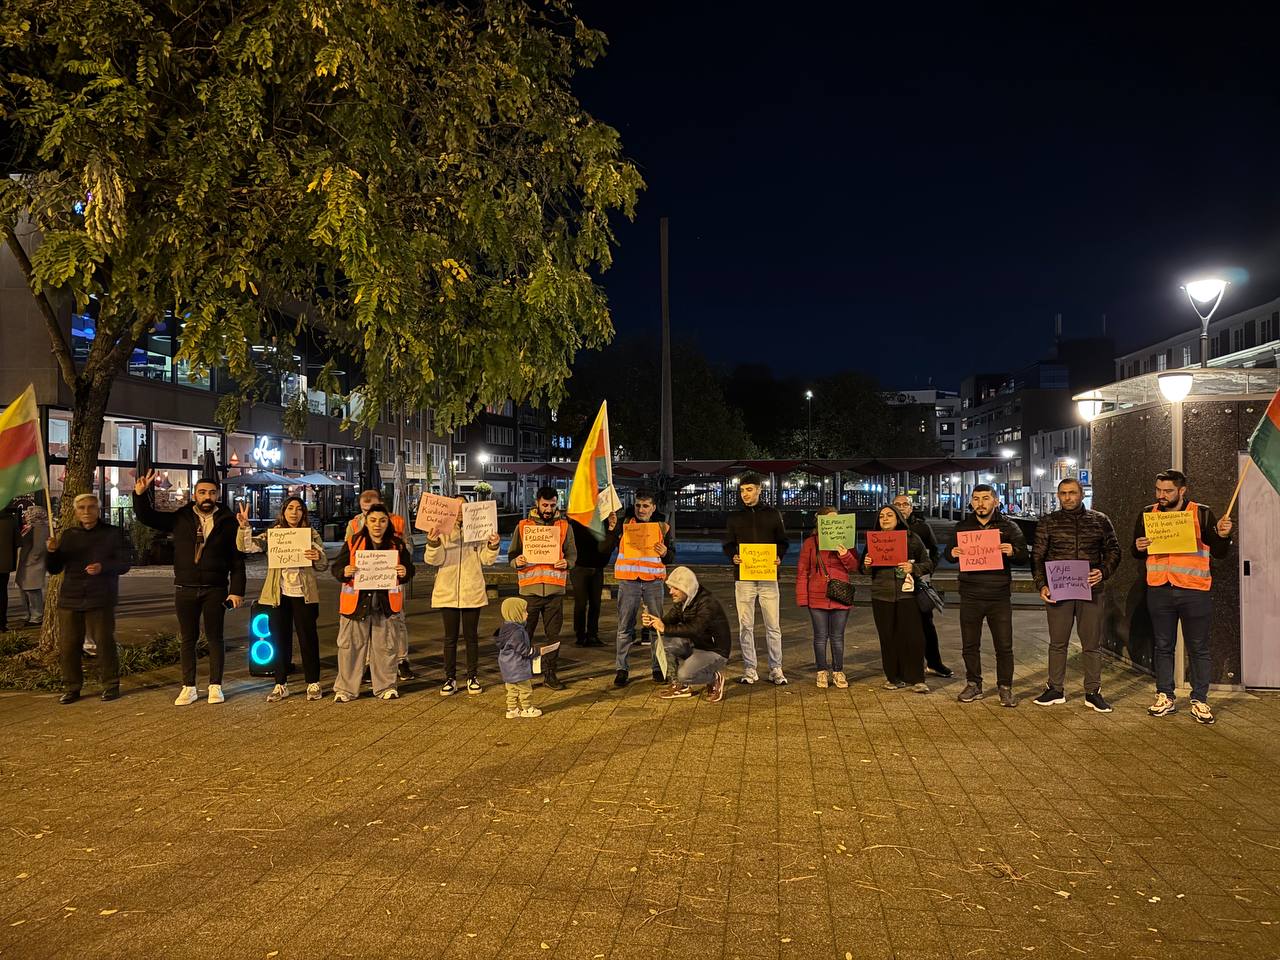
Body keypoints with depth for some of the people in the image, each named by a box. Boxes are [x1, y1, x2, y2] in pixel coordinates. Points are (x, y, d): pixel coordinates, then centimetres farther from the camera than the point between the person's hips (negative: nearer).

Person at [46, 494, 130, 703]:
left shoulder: (111, 534, 4)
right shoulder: (68, 536, 13)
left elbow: (124, 563, -1)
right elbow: (54, 569, 13)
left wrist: (103, 567, -19)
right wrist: (52, 552, -7)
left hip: (101, 600, -3)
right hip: (70, 599, 3)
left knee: (105, 643, -2)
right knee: (68, 646, 1)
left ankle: (111, 685, 10)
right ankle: (71, 688, 12)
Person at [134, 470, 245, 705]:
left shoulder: (228, 522, 0)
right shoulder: (180, 518, 5)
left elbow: (237, 560, -1)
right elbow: (146, 516, 6)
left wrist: (237, 590, -6)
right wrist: (140, 494, -12)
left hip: (215, 590, -2)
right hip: (185, 589, 2)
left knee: (215, 637, 4)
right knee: (188, 639, 8)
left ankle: (215, 686, 13)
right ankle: (188, 687, 14)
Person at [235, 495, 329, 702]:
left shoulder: (312, 534, 3)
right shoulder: (272, 534, 5)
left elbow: (324, 565, 3)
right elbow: (246, 546, -7)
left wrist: (318, 557, -20)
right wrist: (244, 526, -24)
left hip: (303, 594, -1)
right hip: (278, 594, 1)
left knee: (308, 638, 3)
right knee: (280, 640, 8)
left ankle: (313, 683, 12)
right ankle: (281, 684, 17)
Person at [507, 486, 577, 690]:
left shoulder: (564, 525, 9)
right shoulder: (523, 525, 6)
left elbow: (572, 553, 11)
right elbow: (511, 554, 7)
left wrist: (567, 562, -11)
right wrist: (517, 561, -15)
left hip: (555, 588, 1)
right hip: (530, 588, -1)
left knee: (553, 634, 6)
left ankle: (550, 673, 17)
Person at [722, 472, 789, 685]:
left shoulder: (772, 515, 7)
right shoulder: (735, 517, 9)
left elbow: (783, 541, 10)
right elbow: (728, 545, 11)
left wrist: (779, 557, -10)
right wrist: (733, 556, -10)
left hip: (768, 577, -1)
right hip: (743, 578, 1)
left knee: (773, 625, 0)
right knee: (745, 625, 3)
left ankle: (776, 669, 10)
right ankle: (749, 669, 12)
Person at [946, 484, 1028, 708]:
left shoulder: (1009, 527, 2)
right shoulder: (963, 526, 8)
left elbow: (1025, 556, 2)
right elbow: (949, 552, 15)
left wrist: (1013, 552, -20)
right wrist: (952, 553, -9)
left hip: (999, 596, -2)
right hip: (970, 596, 2)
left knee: (1004, 645, 2)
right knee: (970, 645, 9)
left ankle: (1005, 688, 14)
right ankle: (973, 685, 22)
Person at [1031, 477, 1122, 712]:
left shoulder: (1100, 521, 6)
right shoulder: (1048, 523, 4)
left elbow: (1113, 550, 10)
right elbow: (1037, 557, 3)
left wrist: (1104, 572, -8)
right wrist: (1042, 585, -9)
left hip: (1091, 590, 0)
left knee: (1092, 644, 6)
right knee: (1057, 643, 8)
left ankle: (1093, 691, 16)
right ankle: (1056, 690, 18)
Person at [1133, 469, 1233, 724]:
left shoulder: (1202, 514, -1)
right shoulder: (1148, 514, 8)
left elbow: (1218, 552, 1)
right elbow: (1137, 552, 17)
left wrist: (1223, 535, -18)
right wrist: (1139, 548, -6)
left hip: (1194, 591, -3)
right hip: (1159, 590, 3)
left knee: (1198, 648, 5)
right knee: (1163, 646, 10)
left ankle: (1199, 700, 14)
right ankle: (1165, 697, 20)